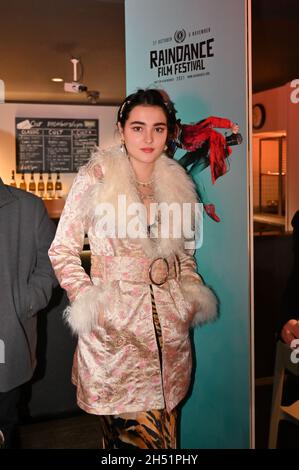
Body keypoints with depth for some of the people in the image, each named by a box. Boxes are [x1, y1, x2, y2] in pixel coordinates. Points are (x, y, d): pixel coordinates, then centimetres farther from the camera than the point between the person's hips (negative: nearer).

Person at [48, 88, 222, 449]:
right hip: (115, 330, -4)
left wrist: (192, 295, 7)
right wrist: (89, 302, -10)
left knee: (163, 431, 12)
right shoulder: (95, 178, -4)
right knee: (130, 433, 0)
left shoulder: (176, 183, 9)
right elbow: (62, 251, -2)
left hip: (170, 329, 4)